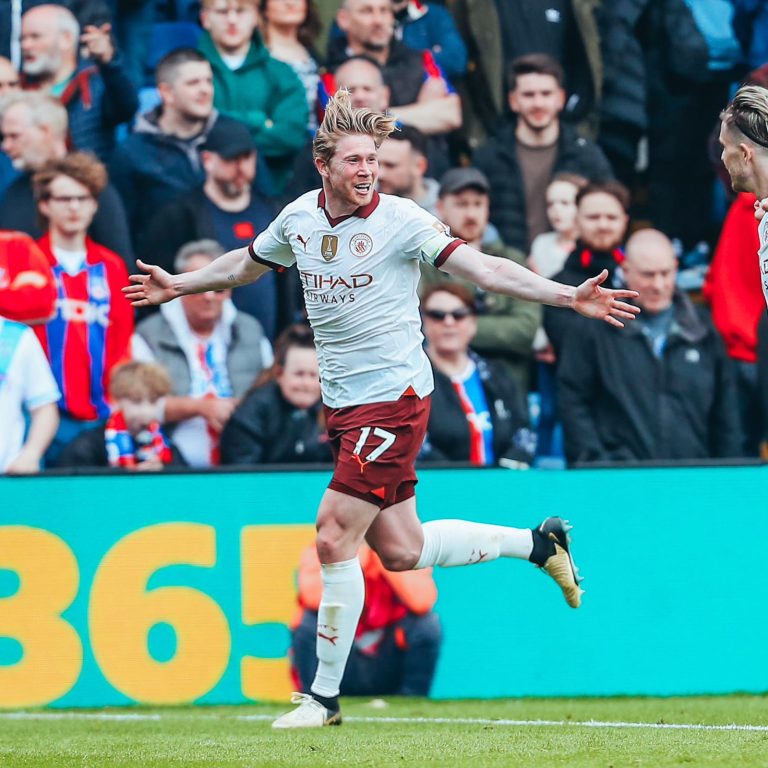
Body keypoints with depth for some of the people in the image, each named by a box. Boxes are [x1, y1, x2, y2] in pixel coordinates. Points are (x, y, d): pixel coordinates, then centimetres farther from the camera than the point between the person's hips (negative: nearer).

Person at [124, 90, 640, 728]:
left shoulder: (400, 220, -12)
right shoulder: (298, 218, 5)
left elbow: (482, 267, -18)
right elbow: (247, 263, 26)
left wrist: (567, 295, -29)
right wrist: (180, 285, 37)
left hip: (393, 398, -7)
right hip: (342, 404, 7)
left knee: (335, 538, -11)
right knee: (400, 551, 10)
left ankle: (324, 696, 0)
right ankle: (537, 542, 32)